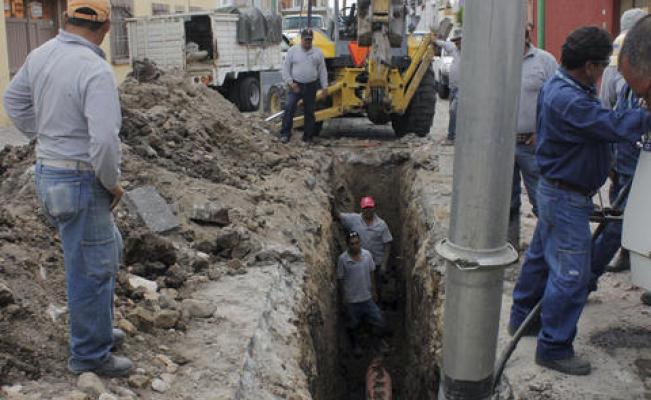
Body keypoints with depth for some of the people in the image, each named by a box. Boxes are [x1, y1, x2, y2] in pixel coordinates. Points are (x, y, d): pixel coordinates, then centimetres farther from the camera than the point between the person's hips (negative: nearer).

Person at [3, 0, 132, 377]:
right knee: (92, 268, 5)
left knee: (108, 250, 24)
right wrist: (113, 184, -13)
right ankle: (90, 354, 21)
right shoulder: (96, 70, -23)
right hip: (81, 183, -9)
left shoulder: (41, 55, 3)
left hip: (52, 173, 9)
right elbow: (104, 141, -30)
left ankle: (96, 328, 38)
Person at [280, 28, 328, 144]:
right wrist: (290, 82, -9)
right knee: (289, 108, -13)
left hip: (311, 87, 2)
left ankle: (308, 137, 15)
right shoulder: (292, 51, 3)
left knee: (309, 112, 6)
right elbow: (286, 68, 2)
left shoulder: (317, 52, 8)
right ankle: (285, 134, -7)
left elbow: (323, 71, 8)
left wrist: (324, 87, 2)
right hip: (296, 85, -2)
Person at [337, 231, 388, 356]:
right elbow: (340, 279, -8)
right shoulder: (343, 259, -18)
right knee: (352, 325, 17)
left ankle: (380, 339, 38)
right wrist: (343, 297, -3)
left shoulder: (367, 254, -10)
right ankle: (355, 344, 46)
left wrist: (372, 290, 9)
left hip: (367, 297, 2)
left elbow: (370, 273, 4)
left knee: (380, 322, 7)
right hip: (352, 299, -2)